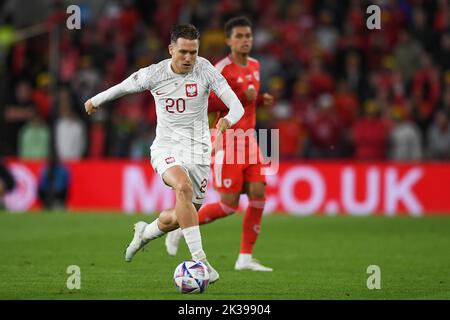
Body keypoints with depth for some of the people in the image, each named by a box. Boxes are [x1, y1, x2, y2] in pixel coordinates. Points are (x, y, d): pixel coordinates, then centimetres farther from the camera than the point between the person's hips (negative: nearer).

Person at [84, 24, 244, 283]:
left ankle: (145, 233, 43)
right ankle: (200, 260, -34)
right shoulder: (154, 74, -8)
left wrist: (229, 120, -38)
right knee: (184, 188, -33)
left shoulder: (205, 69, -10)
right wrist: (96, 101, 28)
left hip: (198, 150, 2)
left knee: (181, 217, 7)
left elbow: (236, 105, -15)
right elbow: (123, 87, 13)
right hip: (166, 147, -2)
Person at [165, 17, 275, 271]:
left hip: (249, 142, 7)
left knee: (258, 196, -5)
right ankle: (180, 229, 14)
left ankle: (245, 258, 2)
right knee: (229, 205, -8)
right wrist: (242, 97, -22)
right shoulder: (221, 70, -13)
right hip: (228, 143, -7)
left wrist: (261, 100, 6)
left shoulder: (254, 65, 13)